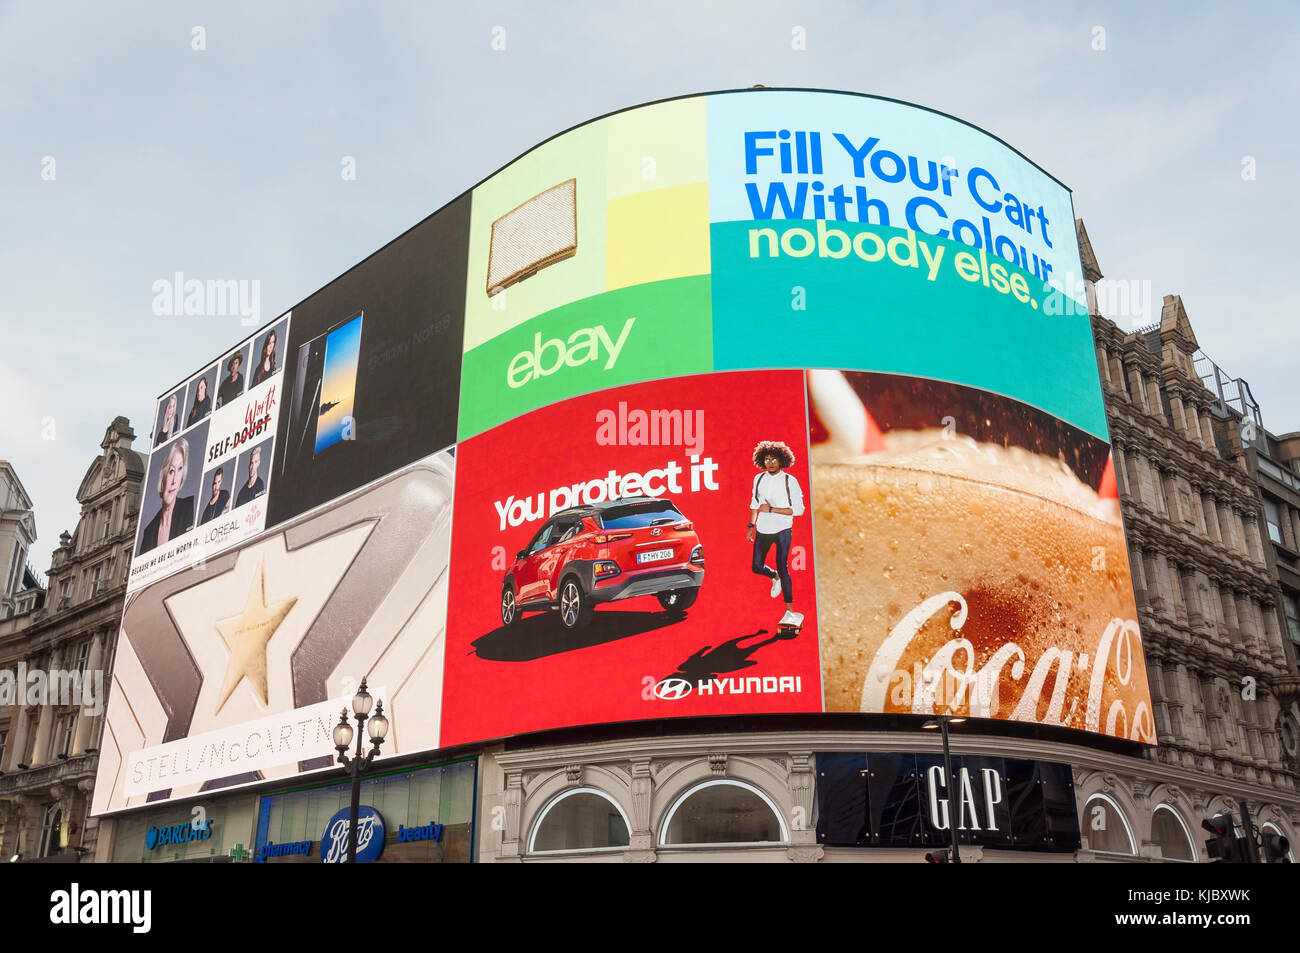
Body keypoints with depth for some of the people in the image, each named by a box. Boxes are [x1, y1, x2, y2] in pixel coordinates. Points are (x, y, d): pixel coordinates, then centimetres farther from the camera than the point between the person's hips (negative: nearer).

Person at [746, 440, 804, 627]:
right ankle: (775, 578, 44)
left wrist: (771, 509, -17)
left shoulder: (789, 481, -9)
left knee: (782, 568, -10)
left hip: (783, 529, -5)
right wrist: (752, 525, 12)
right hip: (763, 529, 5)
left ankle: (790, 611, -4)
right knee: (757, 567, 8)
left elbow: (798, 509, -12)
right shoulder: (759, 479, 5)